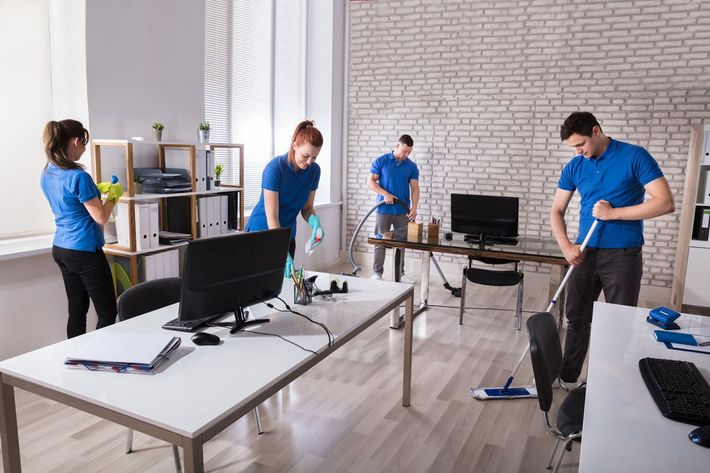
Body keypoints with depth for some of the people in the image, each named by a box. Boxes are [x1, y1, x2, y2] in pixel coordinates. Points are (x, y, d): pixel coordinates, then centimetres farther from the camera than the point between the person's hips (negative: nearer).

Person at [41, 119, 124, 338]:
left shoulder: (47, 174, 7)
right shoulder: (79, 177, -19)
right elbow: (100, 217, -14)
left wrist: (95, 191, 21)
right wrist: (113, 195, 0)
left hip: (61, 249, 9)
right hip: (85, 251, -9)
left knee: (77, 310, 15)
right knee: (108, 313, 0)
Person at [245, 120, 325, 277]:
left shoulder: (314, 170, -8)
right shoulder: (275, 168, -24)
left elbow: (307, 207, 1)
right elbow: (272, 216, -27)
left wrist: (314, 222, -23)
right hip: (262, 231, -5)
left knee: (284, 279, 7)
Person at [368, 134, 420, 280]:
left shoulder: (412, 166, 5)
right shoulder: (381, 161, -2)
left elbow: (415, 188, 1)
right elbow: (370, 181, -3)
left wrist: (414, 207, -13)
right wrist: (385, 194, -16)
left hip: (403, 211, 3)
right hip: (384, 209, -2)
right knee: (380, 242, 2)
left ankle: (400, 273, 18)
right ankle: (377, 272, 11)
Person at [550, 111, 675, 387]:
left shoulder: (635, 157, -9)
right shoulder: (574, 167, 5)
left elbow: (665, 203, -14)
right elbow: (557, 211, 8)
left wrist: (613, 213, -18)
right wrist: (566, 246, -7)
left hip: (623, 255, -4)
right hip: (585, 253, 4)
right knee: (577, 319, 11)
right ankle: (567, 377, 25)